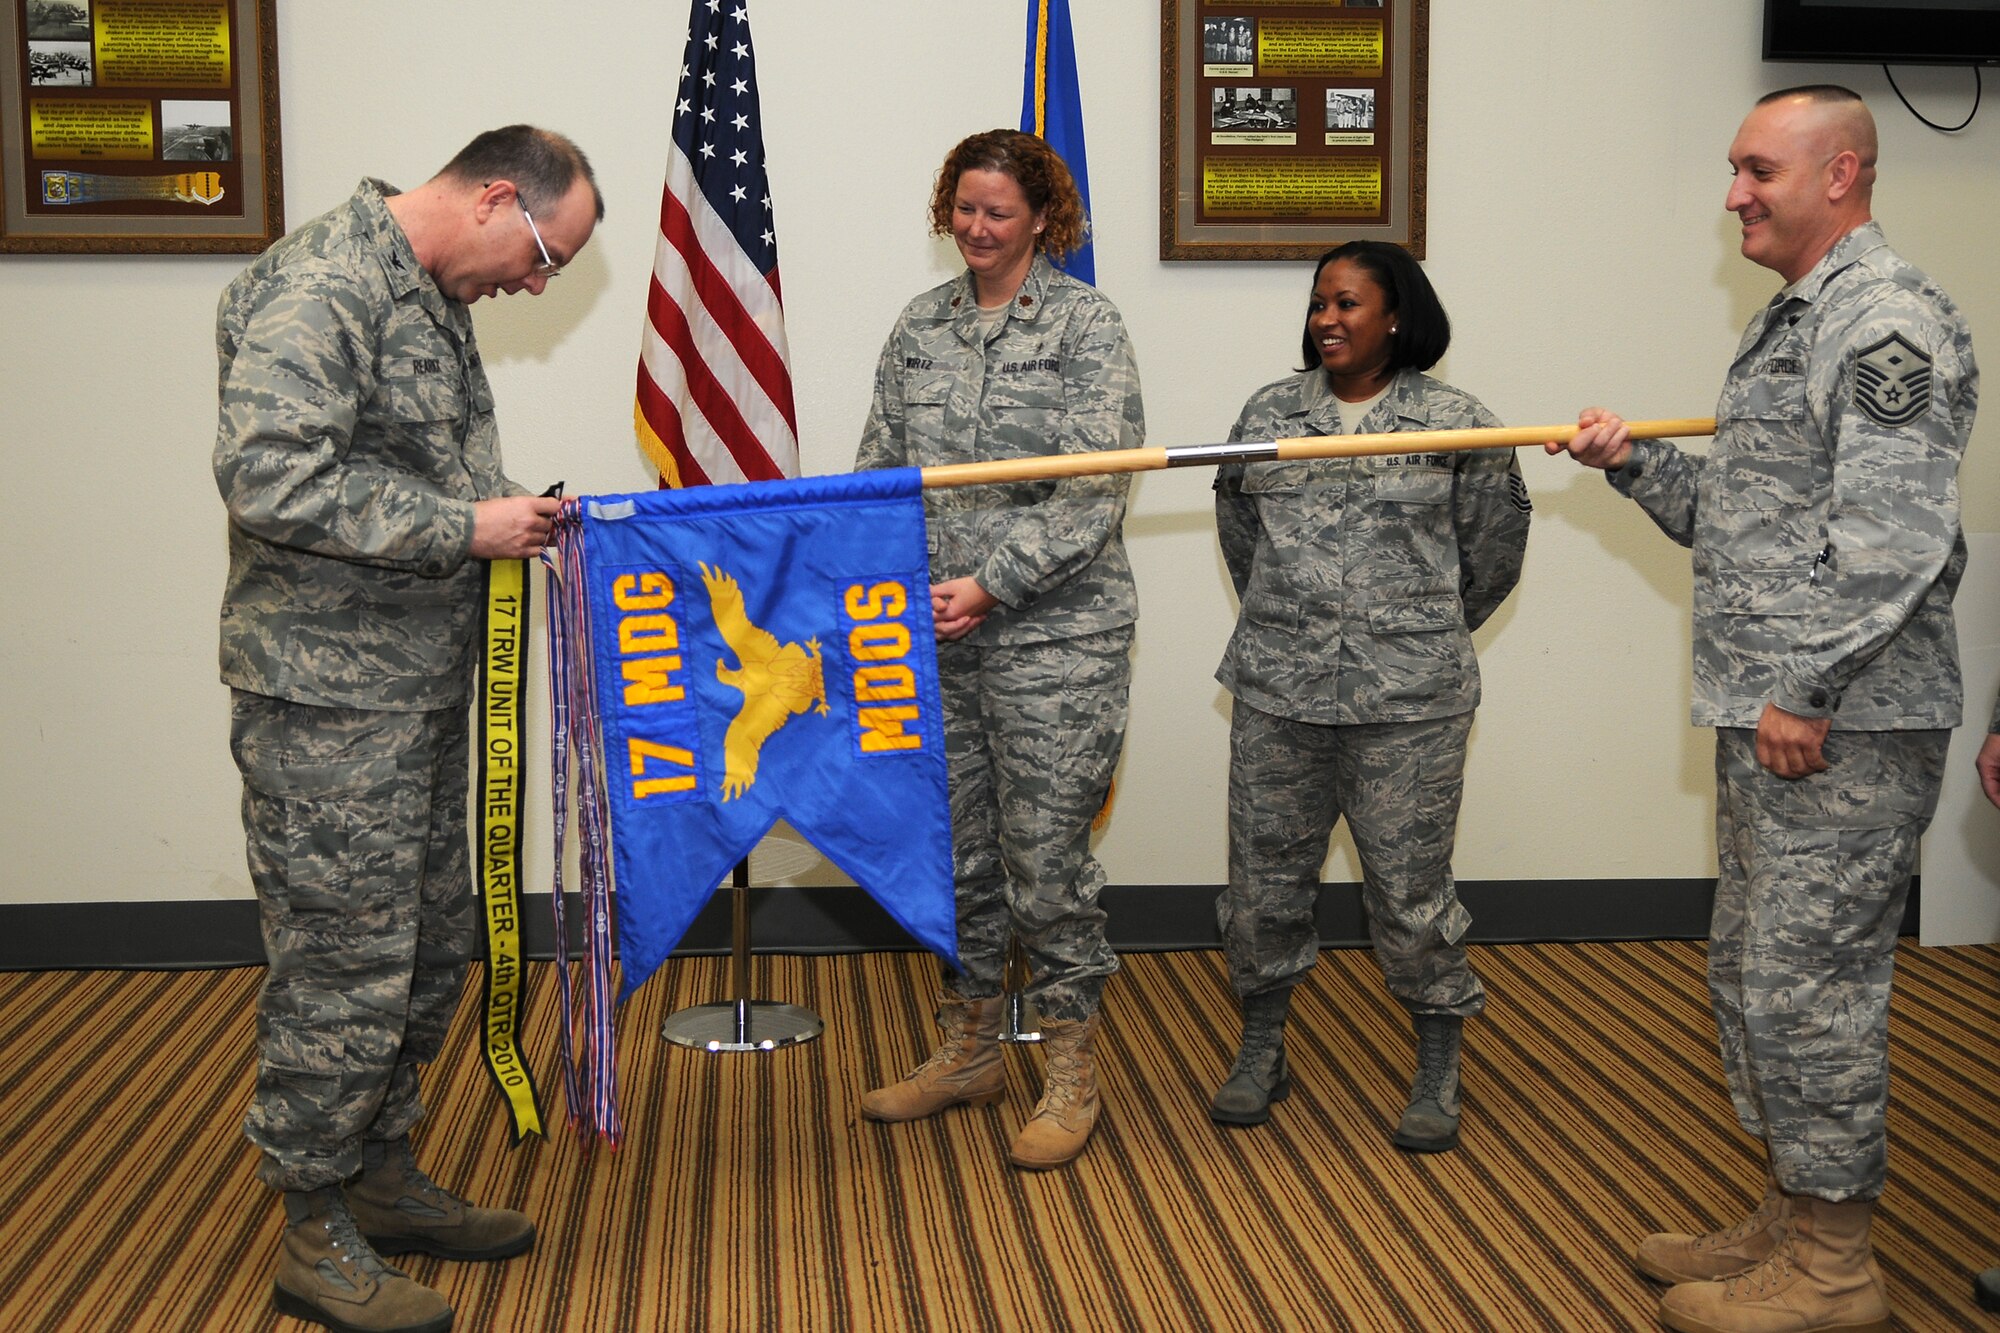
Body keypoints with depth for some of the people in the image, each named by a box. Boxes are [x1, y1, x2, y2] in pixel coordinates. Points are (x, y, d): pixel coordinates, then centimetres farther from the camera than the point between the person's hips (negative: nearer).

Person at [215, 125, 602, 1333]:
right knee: (346, 966, -2)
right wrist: (464, 528, -21)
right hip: (329, 700, -10)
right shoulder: (323, 288, -17)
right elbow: (270, 476, -27)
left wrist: (506, 513, 7)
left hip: (421, 687, 10)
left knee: (433, 948, 16)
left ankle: (383, 1179, 32)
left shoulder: (432, 296, 15)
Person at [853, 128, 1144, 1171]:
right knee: (955, 847, 13)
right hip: (934, 637, 5)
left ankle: (1072, 1072, 14)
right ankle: (969, 1050, 29)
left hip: (1052, 635, -5)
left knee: (1045, 852, -1)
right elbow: (880, 465, 11)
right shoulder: (921, 325, 11)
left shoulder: (1085, 325, -4)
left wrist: (991, 586, -18)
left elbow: (1093, 493, -12)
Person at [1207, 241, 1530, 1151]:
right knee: (1264, 873, 9)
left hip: (1409, 701, -3)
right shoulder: (1268, 414, 7)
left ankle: (1438, 1073, 20)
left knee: (1410, 886, 2)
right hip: (1277, 691, 3)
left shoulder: (1457, 424, -2)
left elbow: (1493, 547, 9)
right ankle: (1261, 1051, 27)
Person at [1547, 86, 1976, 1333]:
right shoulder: (1798, 318, 19)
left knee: (1806, 983, -4)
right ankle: (1794, 1217, 29)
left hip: (1844, 728, -10)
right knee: (1752, 971, 16)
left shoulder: (1889, 319, -14)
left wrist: (1809, 692, -22)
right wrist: (1636, 461, 10)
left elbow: (1890, 538, -23)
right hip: (1775, 715, 11)